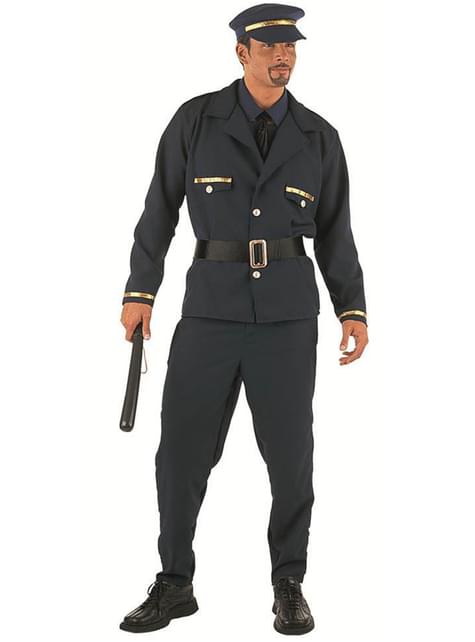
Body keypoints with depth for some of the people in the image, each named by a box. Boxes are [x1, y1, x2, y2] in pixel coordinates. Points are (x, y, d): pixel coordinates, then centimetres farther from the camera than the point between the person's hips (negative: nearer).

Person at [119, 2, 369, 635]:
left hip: (288, 309, 0)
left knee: (291, 455, 0)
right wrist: (139, 292, -1)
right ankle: (175, 587, 18)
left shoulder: (318, 137, 7)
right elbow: (161, 207, 6)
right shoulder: (196, 120, 3)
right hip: (211, 305, 0)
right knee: (182, 453, 0)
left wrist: (354, 310, -1)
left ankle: (289, 588, 19)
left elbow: (334, 232, 10)